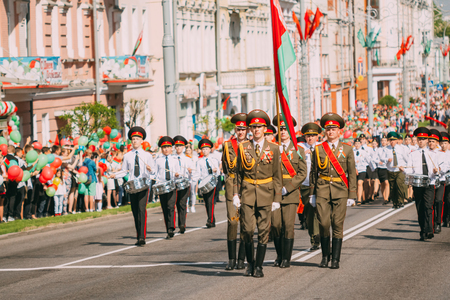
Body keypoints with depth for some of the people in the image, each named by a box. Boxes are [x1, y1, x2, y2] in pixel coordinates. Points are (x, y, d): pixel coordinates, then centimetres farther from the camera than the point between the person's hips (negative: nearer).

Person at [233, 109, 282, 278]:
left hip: (265, 194, 0)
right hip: (247, 194, 0)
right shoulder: (243, 148, 5)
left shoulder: (273, 149, 3)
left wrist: (277, 199, 1)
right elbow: (238, 172, 9)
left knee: (263, 231, 0)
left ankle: (259, 266, 8)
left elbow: (277, 176, 5)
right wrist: (235, 194, 0)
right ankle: (250, 263, 13)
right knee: (247, 230, -5)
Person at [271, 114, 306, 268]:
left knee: (288, 225, -7)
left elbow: (302, 173, 0)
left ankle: (286, 259, 0)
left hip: (291, 192, -1)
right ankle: (279, 256, 15)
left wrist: (287, 188, -9)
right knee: (276, 225, -2)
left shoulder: (298, 150, 7)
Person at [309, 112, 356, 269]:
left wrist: (352, 195, 1)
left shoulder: (347, 149, 6)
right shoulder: (318, 149, 7)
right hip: (322, 190, 0)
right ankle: (325, 256, 11)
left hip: (340, 191, 0)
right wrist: (312, 193, 7)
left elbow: (352, 173, 6)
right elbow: (313, 172, 11)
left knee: (337, 225, -2)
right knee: (324, 224, -6)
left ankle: (335, 259, 4)